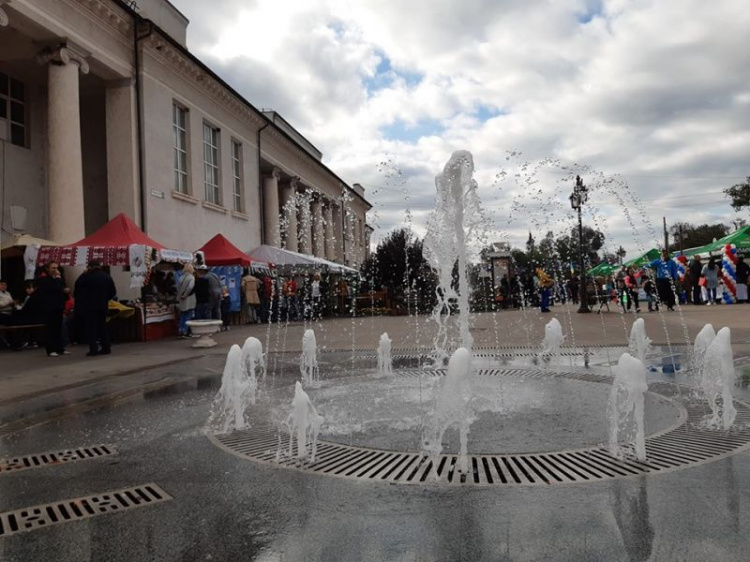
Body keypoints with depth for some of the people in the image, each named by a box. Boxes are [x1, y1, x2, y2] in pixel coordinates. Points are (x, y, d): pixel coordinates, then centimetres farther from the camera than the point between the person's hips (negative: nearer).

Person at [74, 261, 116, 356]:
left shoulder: (85, 277, -11)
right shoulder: (107, 277, 5)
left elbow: (76, 289, -2)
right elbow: (113, 292, 10)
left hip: (88, 306, -5)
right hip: (103, 306, 5)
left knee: (90, 328, 0)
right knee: (102, 326, 14)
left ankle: (93, 349, -6)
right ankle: (106, 348, 13)